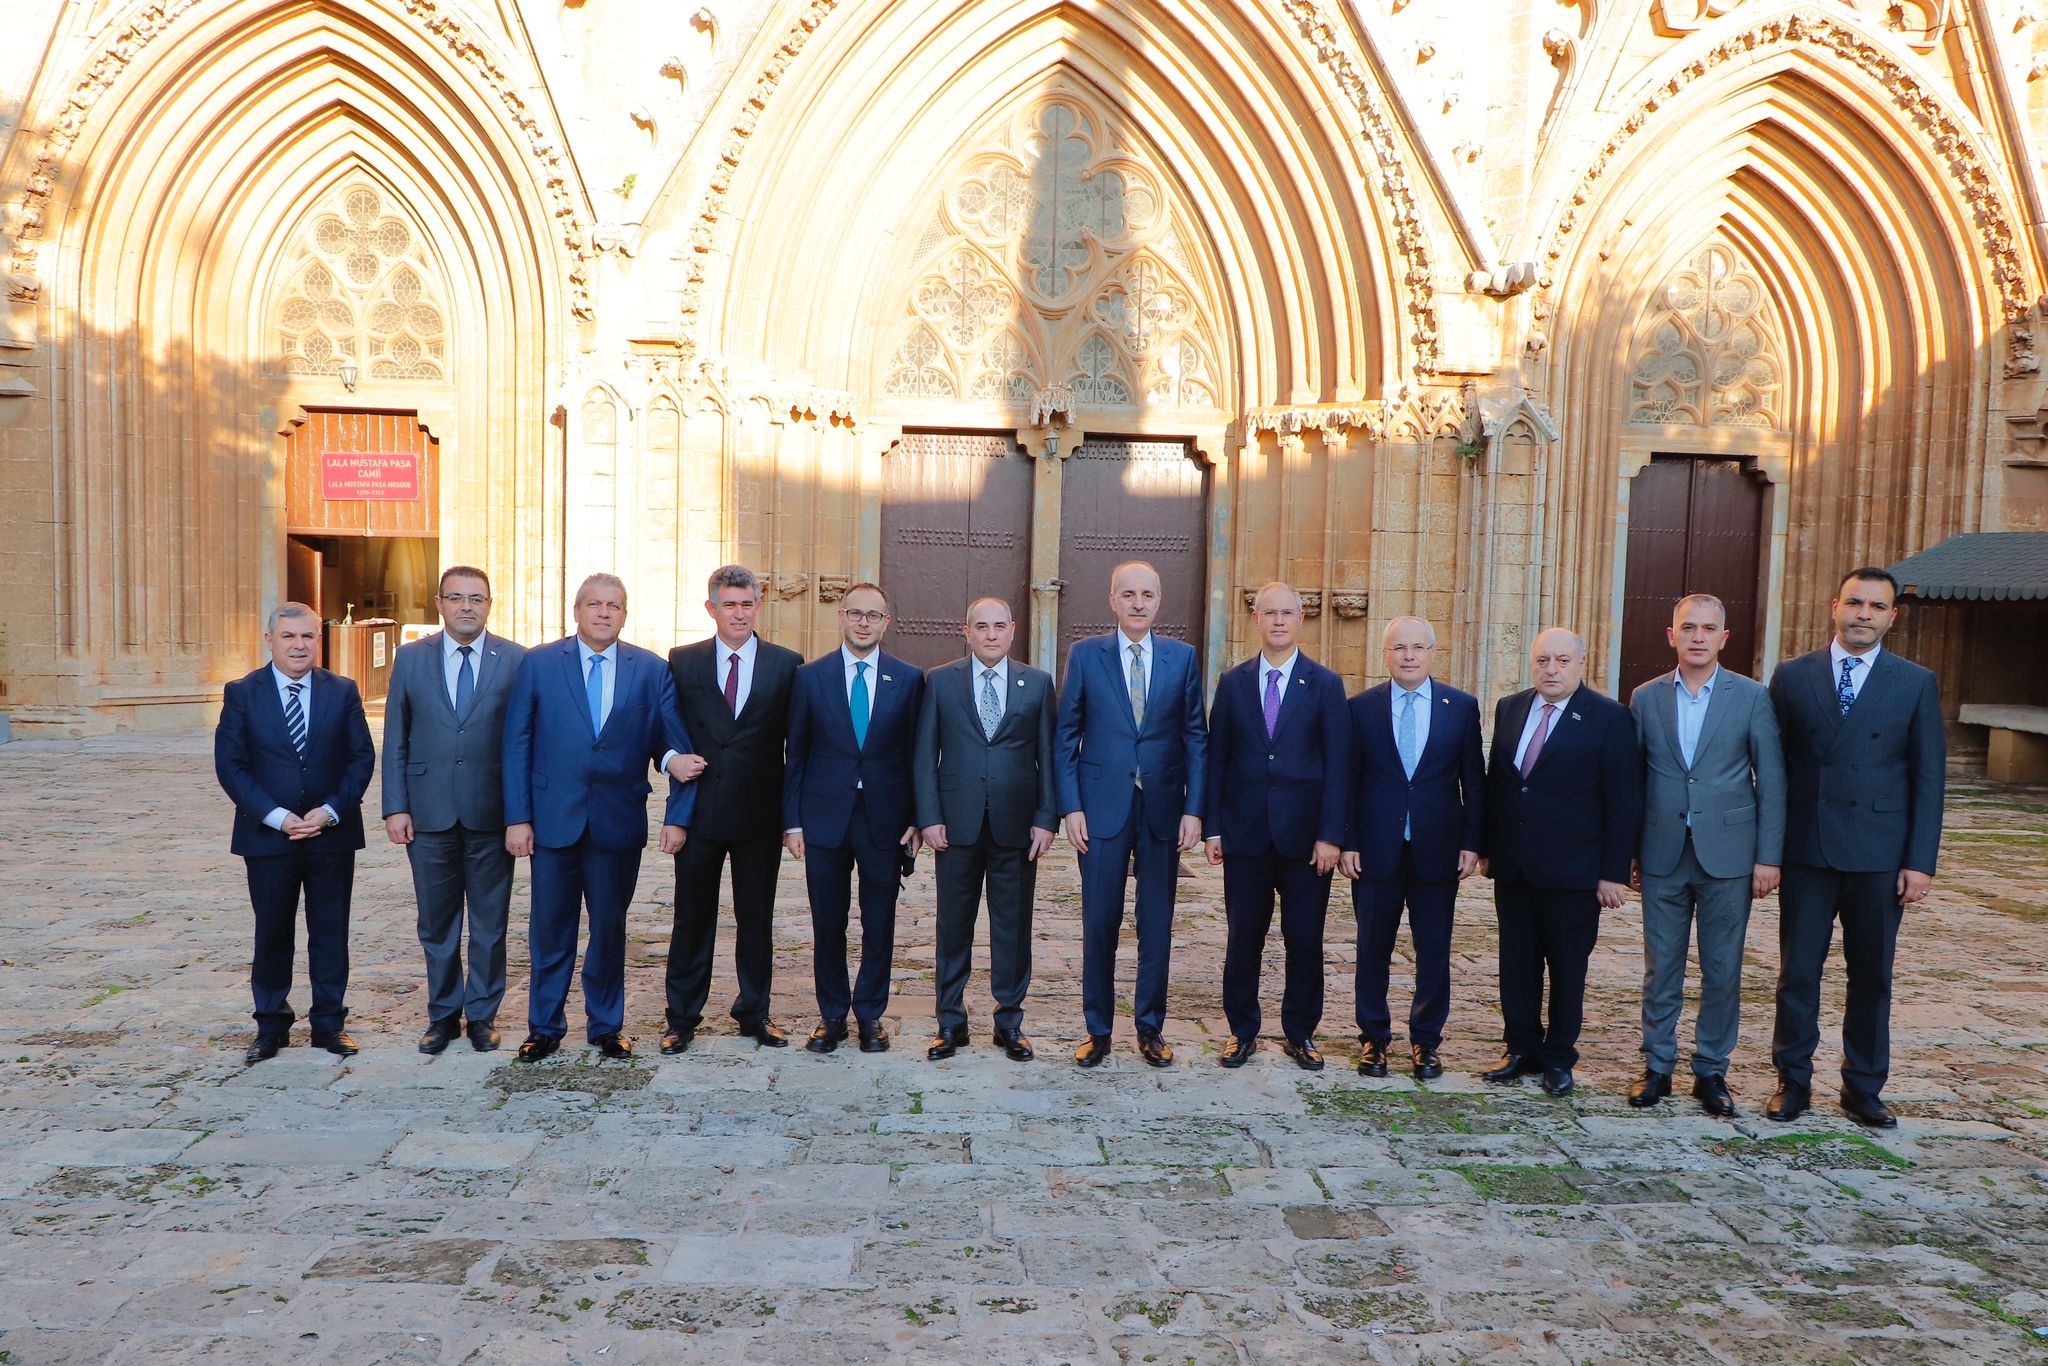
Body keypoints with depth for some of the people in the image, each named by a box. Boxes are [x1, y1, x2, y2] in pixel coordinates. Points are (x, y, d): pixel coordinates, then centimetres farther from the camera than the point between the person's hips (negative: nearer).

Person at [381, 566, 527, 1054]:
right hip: (428, 812, 2)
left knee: (490, 922, 8)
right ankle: (443, 1014, 25)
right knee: (436, 922, 11)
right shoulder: (410, 658, 4)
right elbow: (395, 740, 5)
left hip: (491, 812, -1)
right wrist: (395, 807, -3)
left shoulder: (516, 660, -2)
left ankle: (483, 1014, 22)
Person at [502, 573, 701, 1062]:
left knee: (609, 928, 12)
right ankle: (545, 1027, 24)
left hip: (619, 822, 1)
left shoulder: (651, 670, 3)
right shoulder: (538, 664, 2)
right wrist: (517, 818, -5)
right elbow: (516, 745, 0)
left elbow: (673, 742, 1)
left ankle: (606, 1026, 25)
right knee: (550, 930, 9)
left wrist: (677, 815, -8)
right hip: (553, 819, 0)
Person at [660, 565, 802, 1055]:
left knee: (757, 918, 10)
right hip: (699, 810, 0)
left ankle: (754, 1014, 24)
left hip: (760, 813, 0)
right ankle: (681, 1017, 20)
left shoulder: (787, 664, 2)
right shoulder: (682, 662, 4)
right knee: (692, 918, 8)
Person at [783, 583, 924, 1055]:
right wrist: (792, 820, -1)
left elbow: (916, 754, 4)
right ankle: (832, 1014, 23)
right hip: (825, 816, 0)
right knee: (828, 923, 8)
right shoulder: (810, 676, 3)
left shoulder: (909, 678, 2)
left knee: (879, 923, 8)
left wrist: (916, 819, -2)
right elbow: (795, 754, 3)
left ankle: (871, 1013, 23)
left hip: (885, 819, 0)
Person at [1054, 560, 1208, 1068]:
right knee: (1100, 925, 5)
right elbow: (1065, 737, 2)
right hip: (1103, 810, -1)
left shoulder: (1183, 657, 5)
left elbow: (1196, 738, 5)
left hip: (1163, 811, 1)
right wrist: (1071, 807, -5)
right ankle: (1098, 1030, 19)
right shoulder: (1085, 655, 2)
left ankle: (1151, 1029, 23)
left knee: (1157, 926, 9)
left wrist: (1193, 810, -2)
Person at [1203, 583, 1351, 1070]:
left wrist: (1331, 835, -9)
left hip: (1305, 835, -1)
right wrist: (1212, 827, -1)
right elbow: (1217, 759, 6)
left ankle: (1300, 1033, 22)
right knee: (1243, 937, 7)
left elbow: (1338, 765, -2)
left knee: (1305, 939, 7)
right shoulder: (1233, 682, 7)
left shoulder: (1325, 685, 2)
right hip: (1245, 833, 1)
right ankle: (1242, 1031, 21)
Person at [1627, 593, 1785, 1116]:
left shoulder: (1752, 697, 0)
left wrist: (1768, 857, -5)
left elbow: (1771, 780, -1)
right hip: (1663, 856, 1)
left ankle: (1711, 1071, 20)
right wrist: (1629, 852, 5)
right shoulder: (1645, 698, 5)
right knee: (1661, 969, 8)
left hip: (1728, 855, -1)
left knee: (1723, 972, 6)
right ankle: (1656, 1067, 20)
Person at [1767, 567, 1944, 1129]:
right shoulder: (1792, 676, 3)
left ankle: (1864, 1087, 23)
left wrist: (1920, 861, -4)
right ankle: (1793, 1081, 18)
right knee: (1797, 972, 5)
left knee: (1872, 976, 10)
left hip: (1880, 856, 0)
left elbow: (1928, 779, 2)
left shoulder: (1916, 684, 3)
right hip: (1806, 851, 0)